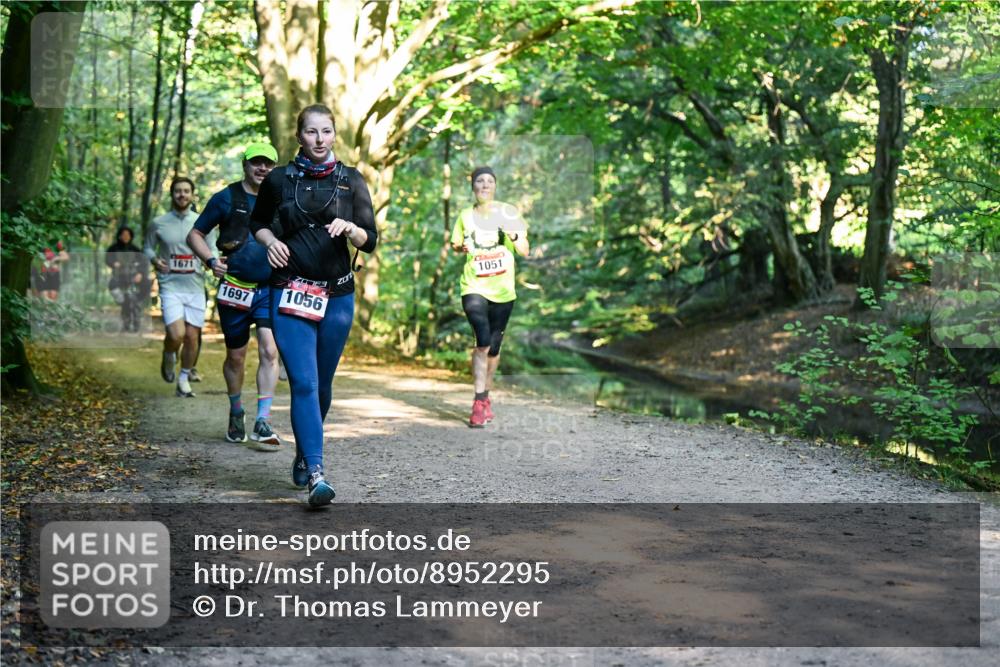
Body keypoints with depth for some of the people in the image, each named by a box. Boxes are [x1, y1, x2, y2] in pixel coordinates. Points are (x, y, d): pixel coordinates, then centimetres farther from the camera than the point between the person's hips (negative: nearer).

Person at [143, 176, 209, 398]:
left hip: (195, 287, 2)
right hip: (170, 286, -2)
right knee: (177, 334, -19)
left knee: (192, 336, 4)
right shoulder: (158, 223, 3)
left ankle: (184, 379, 23)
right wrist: (154, 259, -8)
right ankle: (169, 357, 15)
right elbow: (147, 247, 14)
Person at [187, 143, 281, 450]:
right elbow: (194, 234, 6)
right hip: (234, 288, -1)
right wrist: (210, 260, -11)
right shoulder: (226, 198, 2)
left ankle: (262, 423, -11)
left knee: (269, 351, -14)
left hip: (270, 288, 1)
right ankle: (236, 413, 33)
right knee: (236, 356, 11)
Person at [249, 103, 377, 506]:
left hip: (337, 295, 2)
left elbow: (370, 242, 2)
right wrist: (270, 241, -1)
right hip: (291, 294, -2)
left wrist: (350, 228, -18)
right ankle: (315, 473, -17)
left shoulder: (350, 181, 5)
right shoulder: (279, 180, 4)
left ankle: (304, 455, 31)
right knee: (304, 383, -13)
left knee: (322, 384, 9)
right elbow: (257, 222, 20)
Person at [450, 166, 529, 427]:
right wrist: (461, 247, -5)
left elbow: (524, 251, 1)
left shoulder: (509, 212, 2)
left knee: (494, 347, 10)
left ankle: (485, 398, 32)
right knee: (483, 341, -21)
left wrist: (514, 236, -20)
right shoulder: (465, 216, 4)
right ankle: (479, 403, -17)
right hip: (474, 288, -1)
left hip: (502, 290, 1)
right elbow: (456, 245, 18)